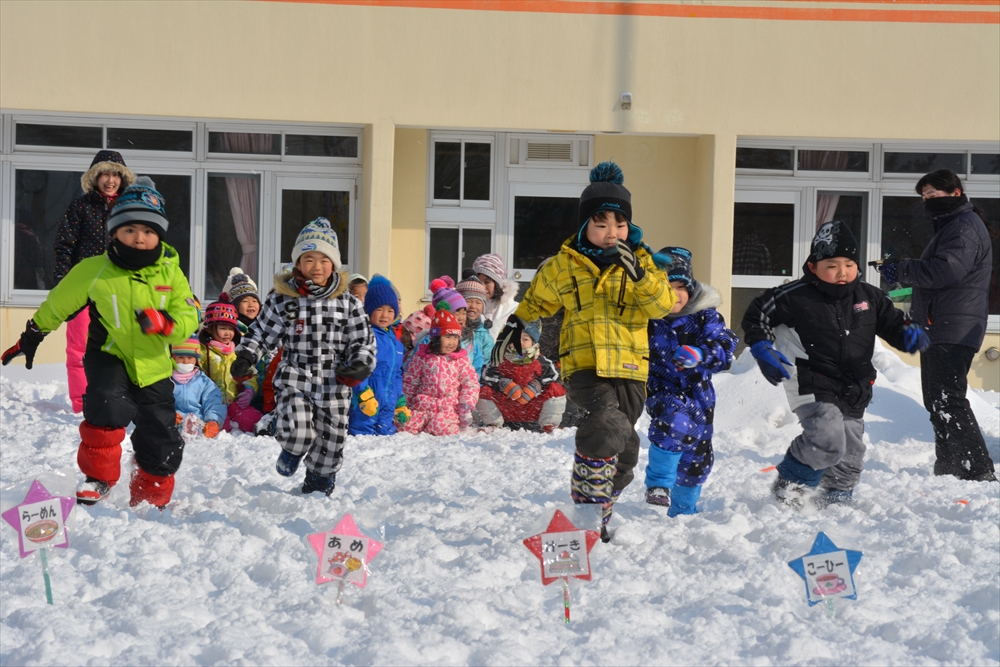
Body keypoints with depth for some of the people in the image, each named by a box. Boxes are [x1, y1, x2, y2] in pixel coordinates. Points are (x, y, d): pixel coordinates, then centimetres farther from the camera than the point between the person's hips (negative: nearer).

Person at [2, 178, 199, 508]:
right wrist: (30, 338, 14)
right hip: (109, 356, -2)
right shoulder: (94, 271, -10)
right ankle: (98, 476, -12)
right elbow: (57, 304, 3)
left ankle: (151, 500, 30)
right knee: (107, 405, -32)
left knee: (160, 443, 5)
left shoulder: (171, 273, -6)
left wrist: (164, 323, -28)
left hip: (153, 366, 2)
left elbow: (189, 319, -6)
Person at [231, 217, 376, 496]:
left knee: (330, 439, 8)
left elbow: (363, 341, 7)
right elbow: (260, 332, 7)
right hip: (294, 380, -1)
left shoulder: (348, 303, 3)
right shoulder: (281, 300, 1)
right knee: (297, 431, -21)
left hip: (333, 384, 2)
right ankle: (292, 450, 16)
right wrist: (244, 358, -7)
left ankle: (318, 484, 34)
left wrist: (360, 366, -11)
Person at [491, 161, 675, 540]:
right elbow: (538, 300, 24)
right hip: (583, 364, -3)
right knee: (608, 425, -29)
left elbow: (662, 306, -7)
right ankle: (587, 507, -20)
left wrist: (639, 275, -22)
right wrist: (514, 326, 19)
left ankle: (598, 516, 29)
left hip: (629, 368, 3)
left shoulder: (641, 260, 8)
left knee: (624, 450, 8)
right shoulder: (564, 265, 6)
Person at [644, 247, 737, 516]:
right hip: (663, 390, -3)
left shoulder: (704, 315, -6)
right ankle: (658, 483, -23)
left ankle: (683, 511, 37)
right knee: (675, 421, -37)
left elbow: (724, 346, -18)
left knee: (697, 457, 14)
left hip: (698, 392, 3)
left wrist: (699, 355, -37)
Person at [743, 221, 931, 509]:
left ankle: (836, 500, 35)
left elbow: (891, 322, 15)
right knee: (827, 442, -24)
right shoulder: (796, 296, -10)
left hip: (854, 391, 6)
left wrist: (908, 334, -6)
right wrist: (762, 349, -11)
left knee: (850, 455, 12)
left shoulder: (870, 296, 3)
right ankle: (790, 486, -2)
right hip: (813, 387, -6)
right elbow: (757, 315, 1)